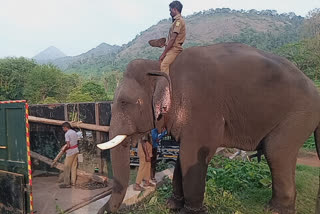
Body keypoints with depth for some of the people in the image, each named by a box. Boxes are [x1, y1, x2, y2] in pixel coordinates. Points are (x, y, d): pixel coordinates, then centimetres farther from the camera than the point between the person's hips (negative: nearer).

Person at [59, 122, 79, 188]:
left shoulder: (67, 134, -15)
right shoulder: (74, 132, 9)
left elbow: (68, 145, -20)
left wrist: (64, 149, -3)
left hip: (70, 152, -8)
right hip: (76, 151, 8)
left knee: (67, 168, 1)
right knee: (74, 167, 13)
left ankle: (66, 183, 4)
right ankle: (73, 182, 20)